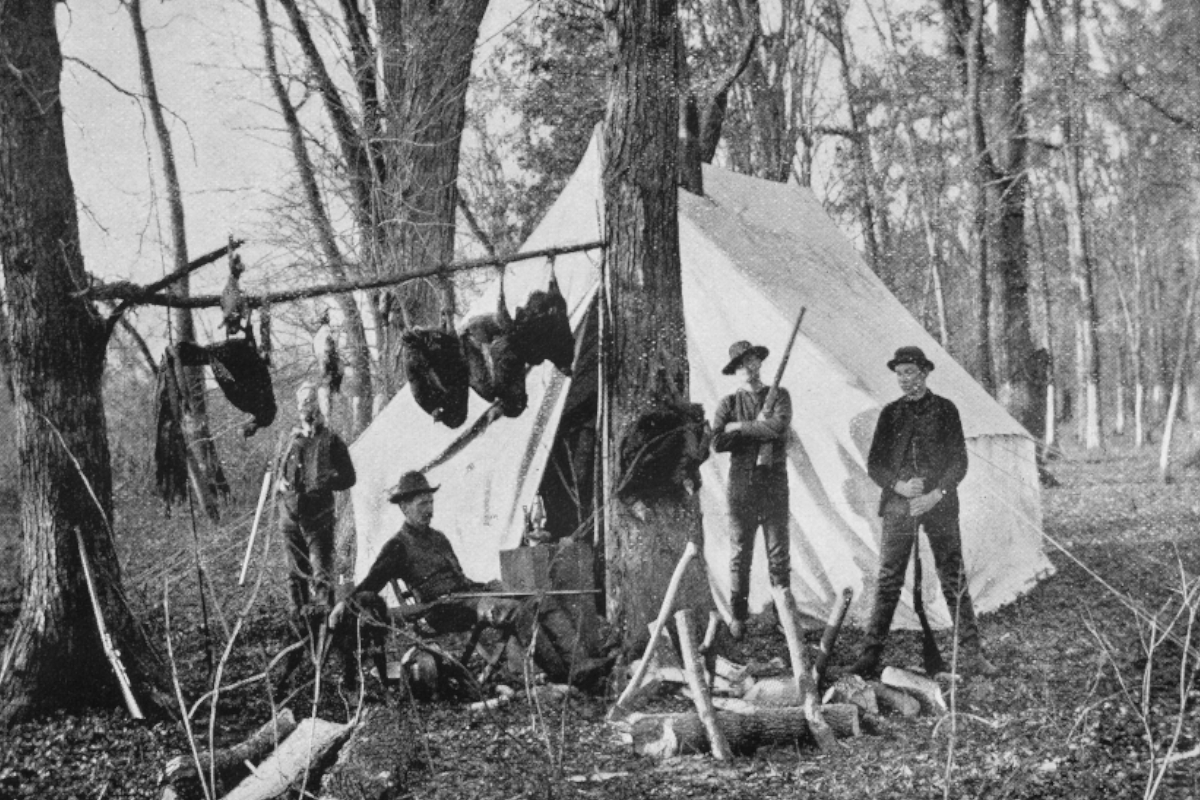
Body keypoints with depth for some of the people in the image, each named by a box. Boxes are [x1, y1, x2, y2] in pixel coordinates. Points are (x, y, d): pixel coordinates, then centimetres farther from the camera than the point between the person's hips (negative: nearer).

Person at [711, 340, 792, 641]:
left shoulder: (779, 396, 8)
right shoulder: (729, 402, 8)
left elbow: (779, 426, -12)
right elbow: (718, 442, -4)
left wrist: (739, 428, -6)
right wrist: (759, 430, -9)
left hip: (774, 482, 0)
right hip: (741, 483, 0)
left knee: (778, 552, 1)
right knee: (741, 551, 2)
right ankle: (738, 615, 8)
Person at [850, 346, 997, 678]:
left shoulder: (945, 410, 4)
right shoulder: (890, 413, 8)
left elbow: (959, 462, 2)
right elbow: (873, 464, 8)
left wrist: (936, 494, -12)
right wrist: (898, 485, -10)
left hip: (940, 506, -1)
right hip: (899, 507, 1)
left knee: (954, 580, 2)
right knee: (888, 581, 0)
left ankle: (970, 652, 11)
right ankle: (871, 653, 5)